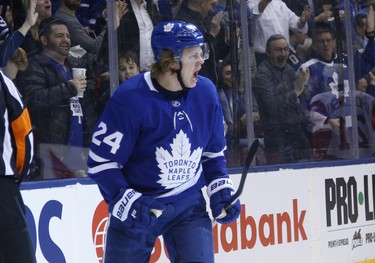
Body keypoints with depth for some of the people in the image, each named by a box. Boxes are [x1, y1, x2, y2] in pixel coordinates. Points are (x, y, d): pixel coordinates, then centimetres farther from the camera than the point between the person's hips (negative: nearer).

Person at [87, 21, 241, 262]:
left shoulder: (205, 92, -5)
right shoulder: (131, 98, -20)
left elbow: (213, 151, 11)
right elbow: (101, 161, -14)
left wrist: (221, 189, -1)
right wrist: (126, 201, -22)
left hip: (188, 205, 3)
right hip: (136, 206, -3)